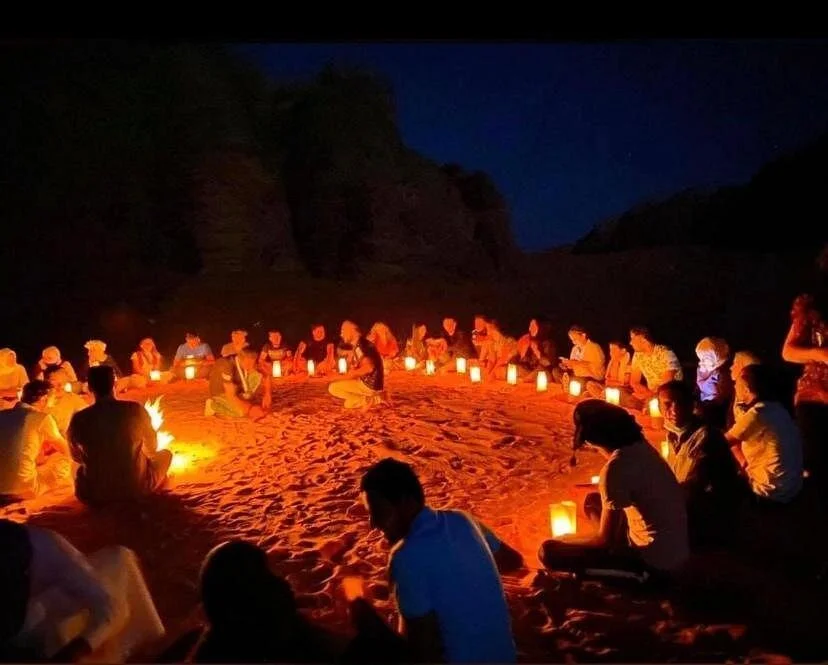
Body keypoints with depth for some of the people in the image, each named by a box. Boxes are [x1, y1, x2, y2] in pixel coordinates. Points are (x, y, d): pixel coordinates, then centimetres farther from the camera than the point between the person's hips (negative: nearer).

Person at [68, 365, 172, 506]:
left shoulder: (79, 419, -11)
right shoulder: (135, 410, -13)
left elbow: (77, 457, 9)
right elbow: (152, 448, 3)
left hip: (95, 496, 2)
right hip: (138, 487, -2)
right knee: (165, 454, 25)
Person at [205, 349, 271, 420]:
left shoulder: (249, 362, -16)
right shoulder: (227, 366, -35)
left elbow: (266, 376, -5)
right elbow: (230, 396, -35)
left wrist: (267, 395, -18)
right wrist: (250, 409, -34)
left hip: (237, 390, 5)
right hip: (221, 394, -5)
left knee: (258, 376, -15)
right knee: (242, 412, -29)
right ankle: (213, 406, -5)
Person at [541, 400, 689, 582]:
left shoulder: (616, 468, -23)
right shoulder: (639, 446, 0)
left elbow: (605, 540, -14)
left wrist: (564, 540, -1)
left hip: (655, 563, -9)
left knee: (550, 551, -13)